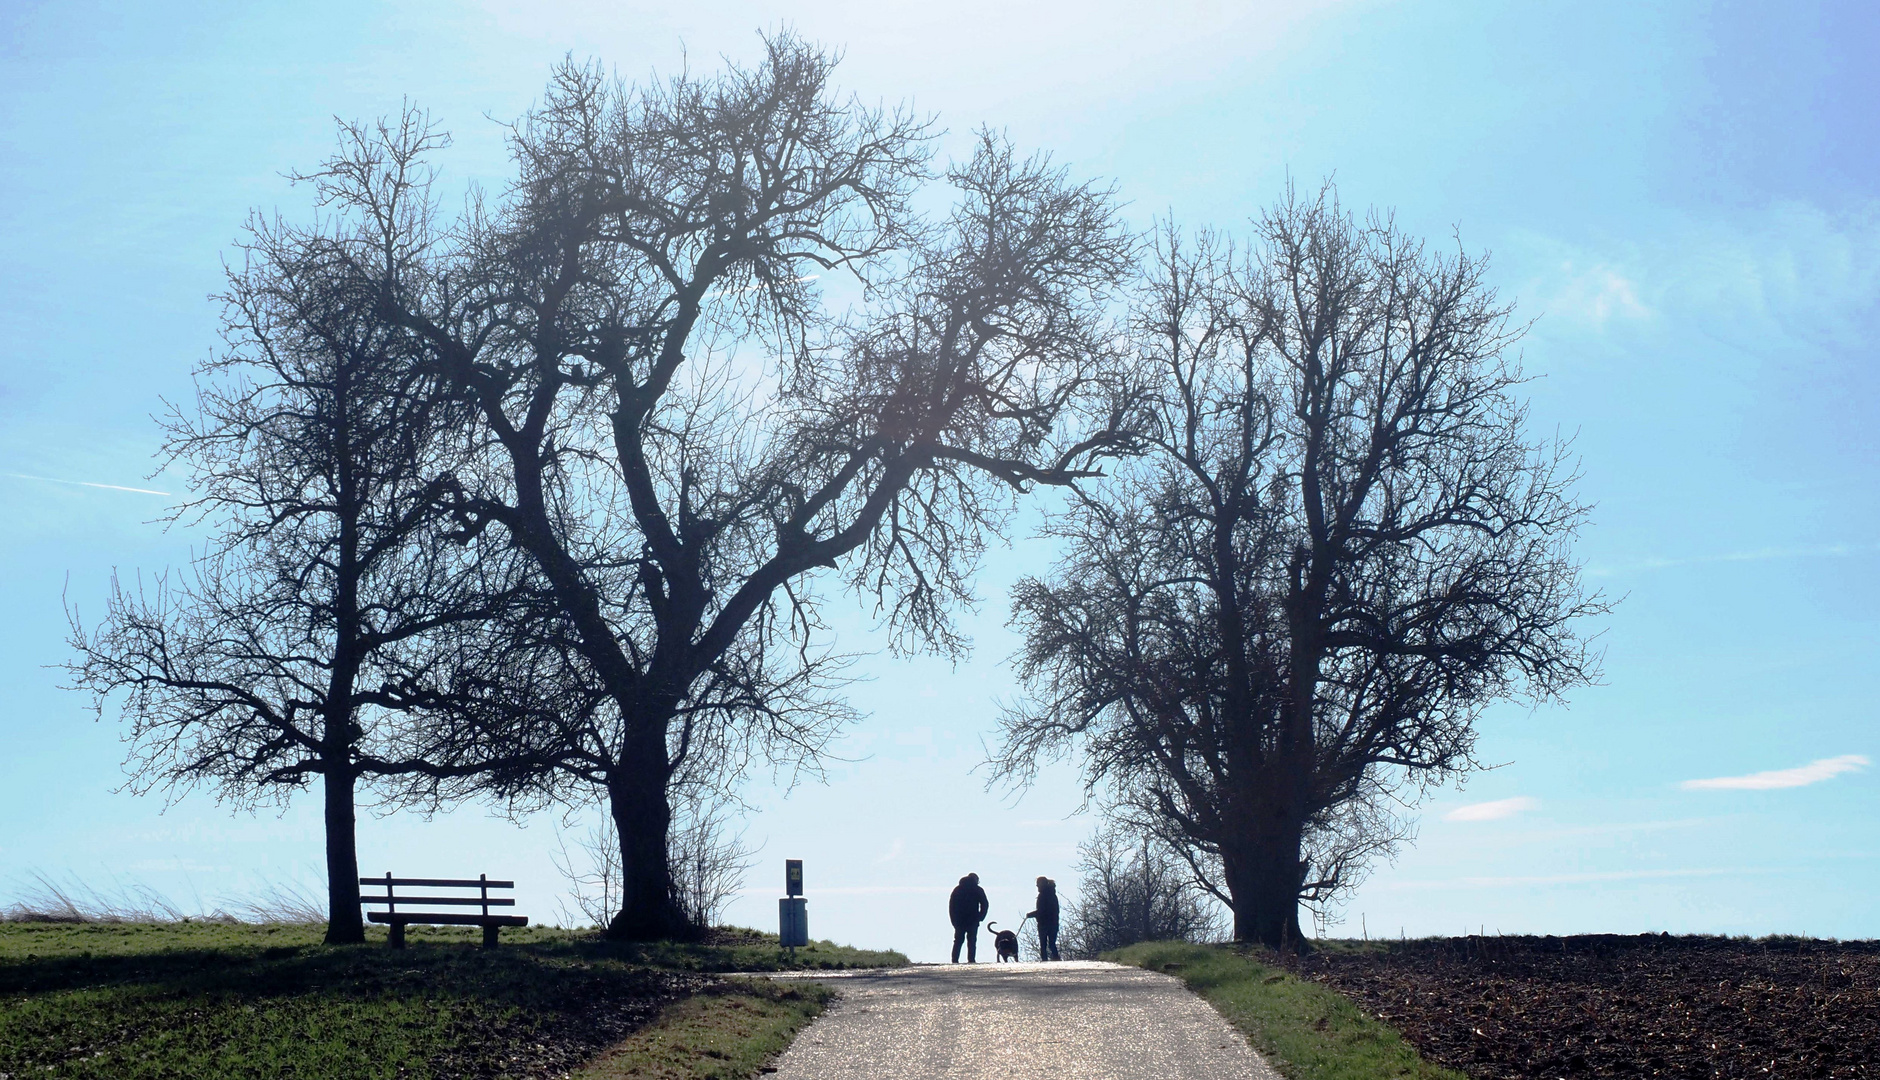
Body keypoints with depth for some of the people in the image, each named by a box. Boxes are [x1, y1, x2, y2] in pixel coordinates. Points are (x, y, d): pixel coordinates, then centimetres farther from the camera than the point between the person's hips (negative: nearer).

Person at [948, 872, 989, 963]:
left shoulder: (957, 889, 12)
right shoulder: (978, 890, 3)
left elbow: (951, 904, 8)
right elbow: (985, 904, -2)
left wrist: (954, 920, 9)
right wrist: (980, 917, 5)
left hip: (959, 921, 3)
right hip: (973, 921, -3)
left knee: (958, 940, 9)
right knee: (972, 941, 0)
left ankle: (955, 960, 2)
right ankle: (971, 960, -9)